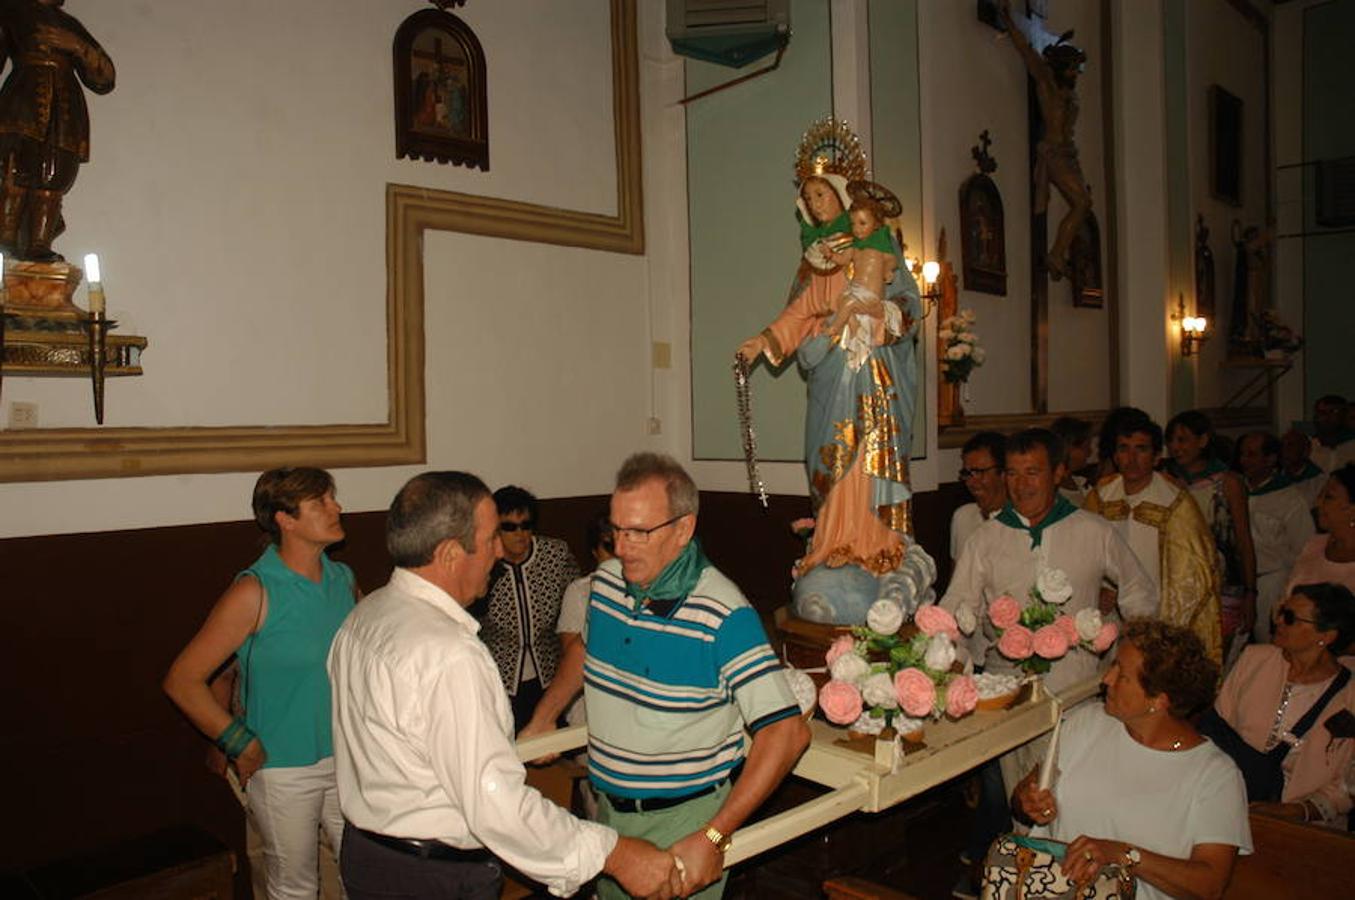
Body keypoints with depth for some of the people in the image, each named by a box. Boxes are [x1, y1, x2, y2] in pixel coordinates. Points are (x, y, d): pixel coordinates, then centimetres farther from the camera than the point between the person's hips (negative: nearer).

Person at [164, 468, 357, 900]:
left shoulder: (343, 580, 1)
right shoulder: (255, 592, -16)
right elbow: (182, 680, -14)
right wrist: (241, 744, -13)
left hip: (346, 759, 5)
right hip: (283, 771, -5)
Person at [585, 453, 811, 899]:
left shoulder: (724, 616, -24)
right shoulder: (604, 581, -4)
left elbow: (787, 732, -26)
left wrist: (713, 837, -28)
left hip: (683, 820, -6)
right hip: (608, 808, 6)